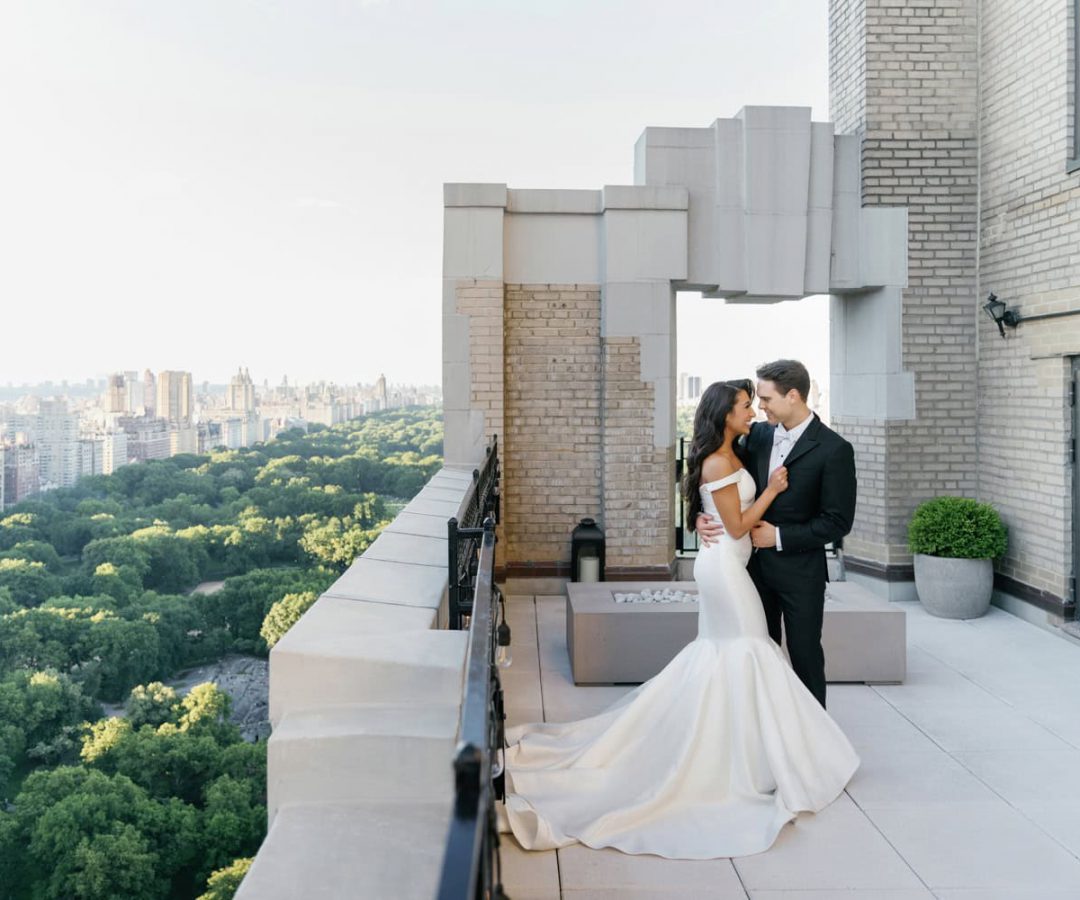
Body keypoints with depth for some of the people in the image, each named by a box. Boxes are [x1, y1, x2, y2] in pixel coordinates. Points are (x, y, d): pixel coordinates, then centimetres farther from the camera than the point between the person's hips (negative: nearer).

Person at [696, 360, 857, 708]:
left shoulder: (834, 450, -15)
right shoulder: (758, 434, 2)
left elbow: (838, 522, -15)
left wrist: (780, 536, -16)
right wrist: (702, 516, -8)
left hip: (800, 571, -5)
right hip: (757, 564, 6)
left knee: (804, 654, 7)